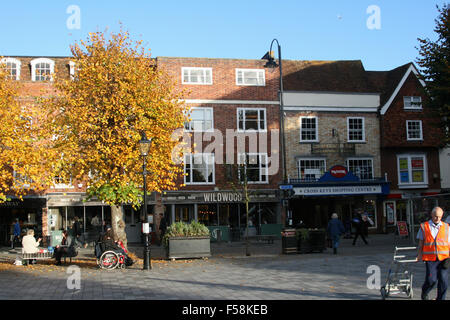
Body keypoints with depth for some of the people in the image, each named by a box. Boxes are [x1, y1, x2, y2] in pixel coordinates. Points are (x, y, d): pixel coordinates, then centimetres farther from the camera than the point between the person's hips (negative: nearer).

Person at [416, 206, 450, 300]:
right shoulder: (424, 226, 7)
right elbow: (421, 243, 11)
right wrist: (419, 255, 8)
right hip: (430, 258, -1)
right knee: (431, 279, -8)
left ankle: (440, 298, 12)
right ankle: (424, 293, 22)